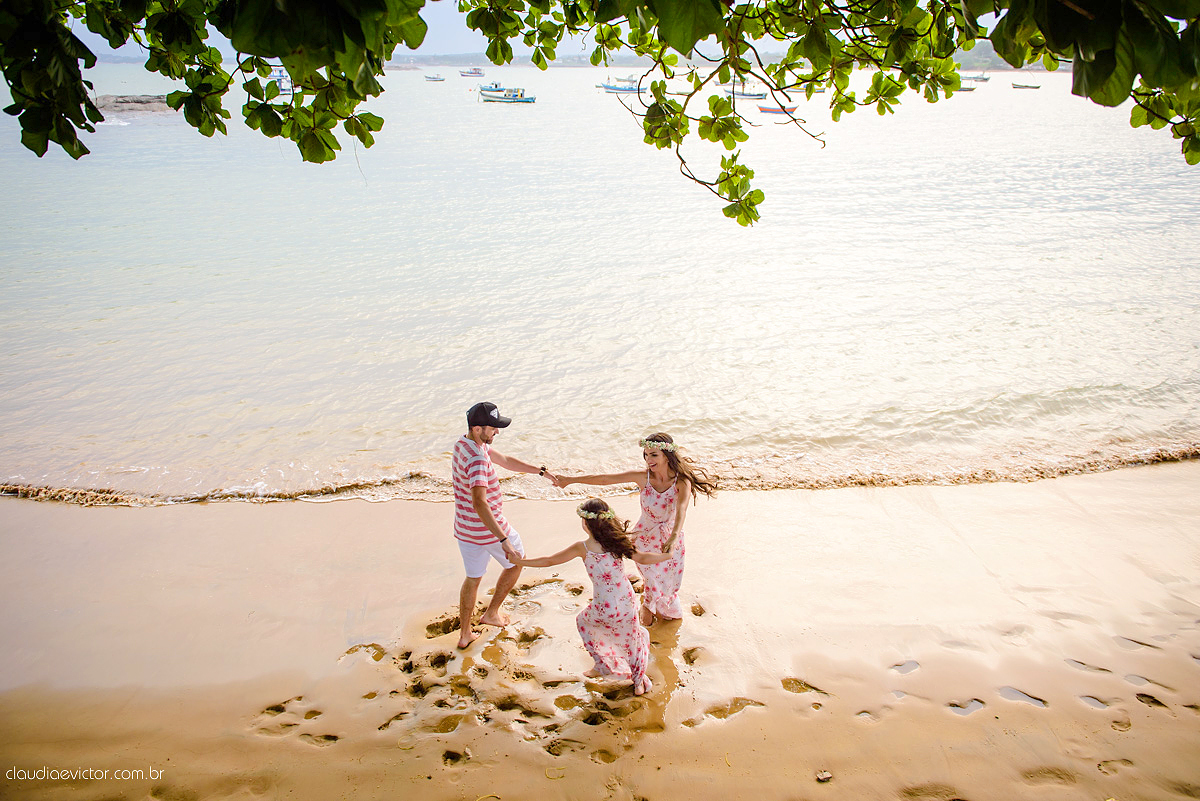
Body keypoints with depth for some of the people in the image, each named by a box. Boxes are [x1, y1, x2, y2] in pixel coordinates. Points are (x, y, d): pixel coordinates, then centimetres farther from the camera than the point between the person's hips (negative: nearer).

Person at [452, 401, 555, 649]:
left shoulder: (464, 443, 1)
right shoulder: (477, 459, -31)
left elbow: (505, 460, 11)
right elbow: (479, 502, -41)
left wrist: (541, 471, 9)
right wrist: (504, 540, -46)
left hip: (465, 528, 8)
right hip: (488, 528, -8)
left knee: (473, 578, 23)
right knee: (515, 563, 21)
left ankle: (465, 634, 31)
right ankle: (492, 612, 30)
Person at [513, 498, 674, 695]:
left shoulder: (582, 547, -10)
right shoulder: (616, 542, -4)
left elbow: (549, 561, -3)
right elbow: (642, 558, 1)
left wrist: (521, 562, 9)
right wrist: (667, 555, 17)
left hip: (603, 610, -2)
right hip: (627, 606, 2)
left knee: (583, 622, 30)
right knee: (633, 638, 26)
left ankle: (603, 666, 33)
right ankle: (639, 682, 29)